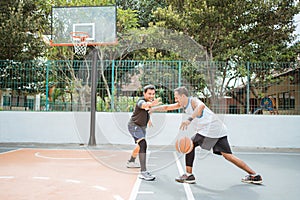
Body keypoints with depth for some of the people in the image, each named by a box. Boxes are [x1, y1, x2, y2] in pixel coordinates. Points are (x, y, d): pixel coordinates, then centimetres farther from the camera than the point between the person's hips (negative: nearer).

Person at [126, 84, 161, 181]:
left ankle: (131, 162, 53)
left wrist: (148, 118, 26)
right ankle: (143, 172, -29)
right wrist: (150, 104, -76)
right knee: (143, 144, -29)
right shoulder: (141, 101, -29)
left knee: (140, 145, 27)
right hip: (134, 125, -9)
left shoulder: (151, 100, -5)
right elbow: (143, 105, -55)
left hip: (142, 126, 9)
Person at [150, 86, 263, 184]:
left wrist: (189, 119, -45)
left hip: (210, 129, -9)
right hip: (219, 131, 9)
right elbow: (167, 107, 26)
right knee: (228, 156, 7)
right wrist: (152, 109, 19)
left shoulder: (193, 101, -10)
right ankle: (254, 175, 9)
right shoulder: (183, 104, 17)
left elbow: (201, 106, -35)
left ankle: (189, 175, 4)